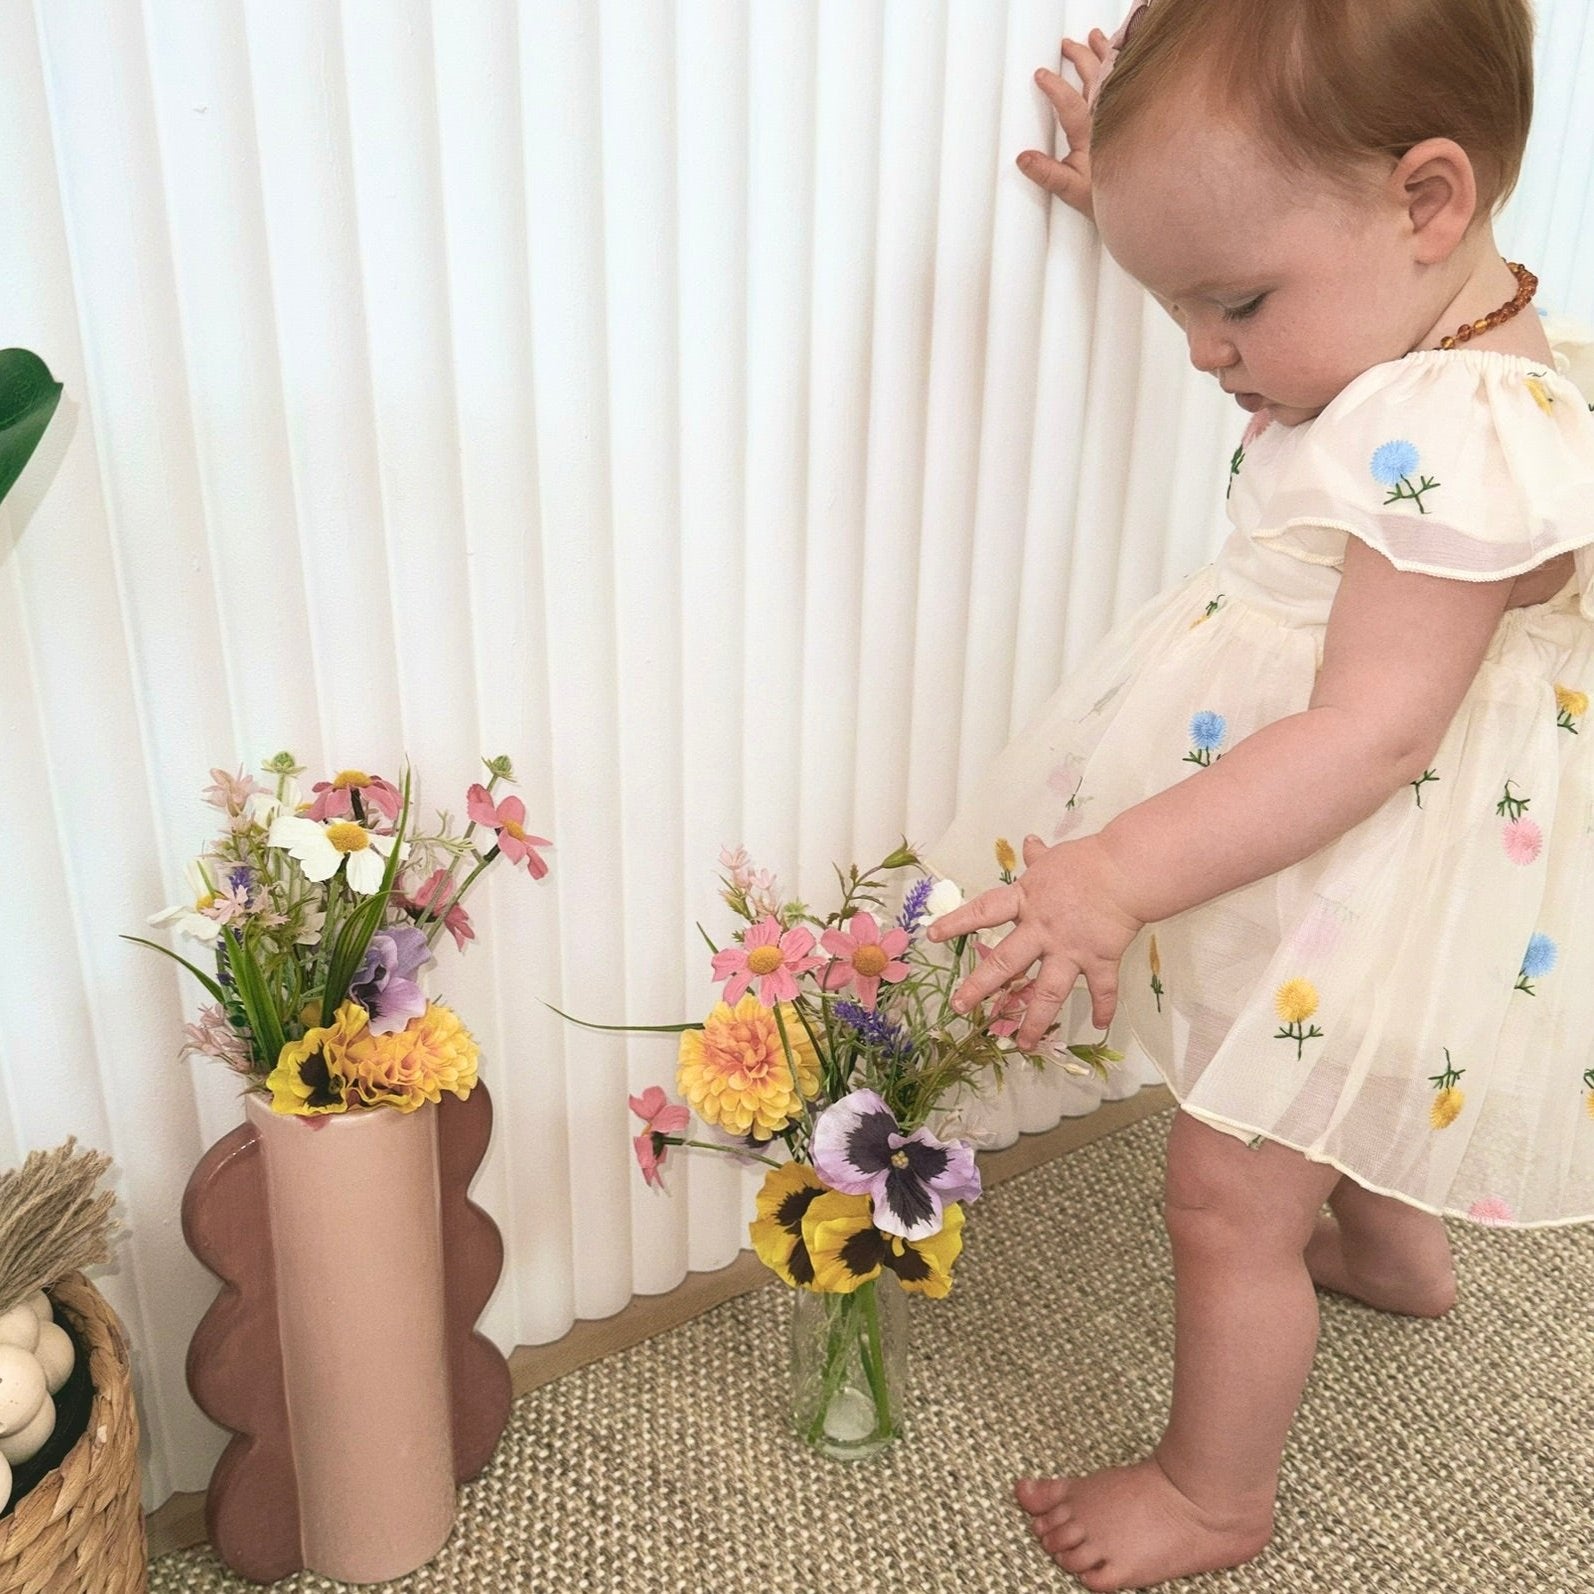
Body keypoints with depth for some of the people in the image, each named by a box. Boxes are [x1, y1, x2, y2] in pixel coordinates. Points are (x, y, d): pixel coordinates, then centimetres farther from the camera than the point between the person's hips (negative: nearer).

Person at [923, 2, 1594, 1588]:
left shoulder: (1465, 439, -32)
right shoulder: (1409, 332, -2)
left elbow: (1371, 735, -34)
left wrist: (1121, 875, -38)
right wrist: (1144, 193, 12)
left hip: (1372, 901, -10)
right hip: (1319, 874, 10)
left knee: (1231, 1200, 3)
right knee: (1342, 1100, 34)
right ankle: (1391, 1245, 64)